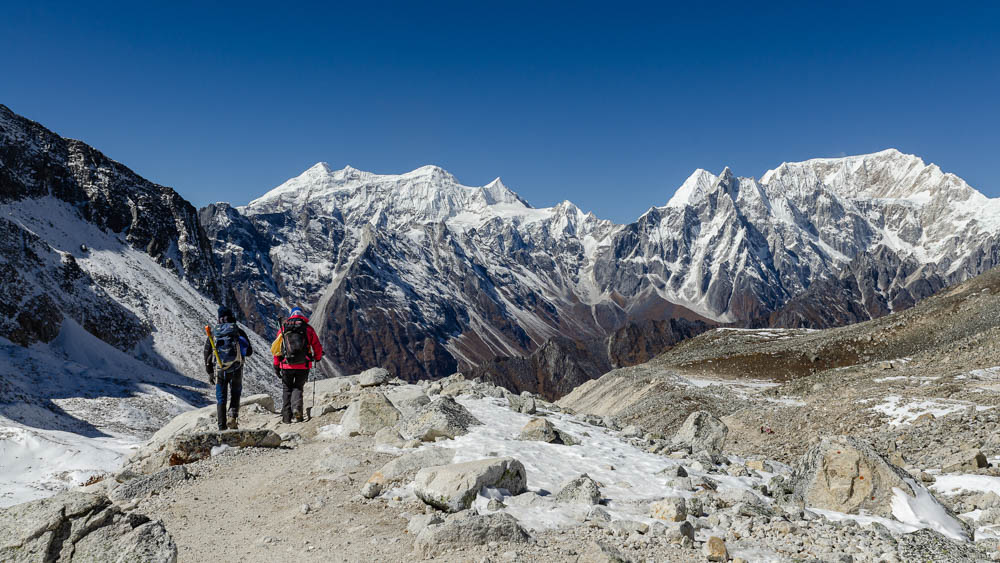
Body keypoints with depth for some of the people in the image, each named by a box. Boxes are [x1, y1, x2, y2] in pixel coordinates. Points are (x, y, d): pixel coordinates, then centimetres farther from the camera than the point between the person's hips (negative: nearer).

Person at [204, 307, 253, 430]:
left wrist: (210, 373, 15)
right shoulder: (238, 331, 1)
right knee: (235, 395, 17)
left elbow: (207, 355, 8)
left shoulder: (213, 333, 7)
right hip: (236, 370, -1)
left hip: (219, 370, 1)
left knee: (220, 399, 11)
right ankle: (233, 416, -6)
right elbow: (249, 352, 1)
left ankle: (222, 426, 8)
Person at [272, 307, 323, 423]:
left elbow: (276, 348, 7)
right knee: (298, 387, 15)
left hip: (286, 366, 1)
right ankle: (297, 407, -10)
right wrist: (317, 358, 28)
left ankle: (286, 416, 11)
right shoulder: (308, 329, 5)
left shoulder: (283, 328, 8)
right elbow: (318, 347, 7)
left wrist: (276, 366, 14)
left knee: (287, 389, 15)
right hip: (303, 366, 0)